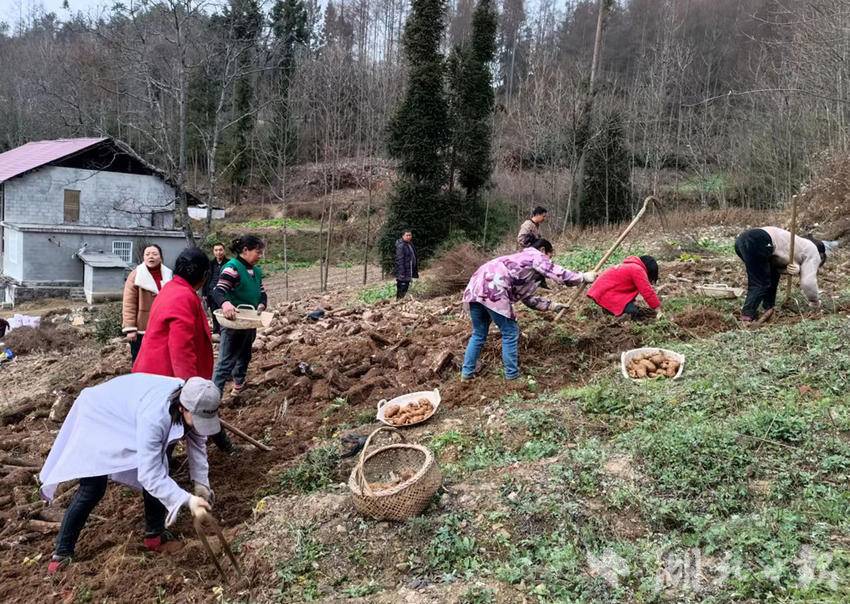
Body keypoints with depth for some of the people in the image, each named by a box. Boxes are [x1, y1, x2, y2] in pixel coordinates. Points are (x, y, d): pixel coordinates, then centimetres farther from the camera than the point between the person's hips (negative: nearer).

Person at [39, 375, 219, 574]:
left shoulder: (191, 400, -24)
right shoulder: (154, 418, -45)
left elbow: (197, 442, -9)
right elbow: (149, 475, -42)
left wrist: (201, 484, -18)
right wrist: (187, 500, -48)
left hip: (128, 414, 7)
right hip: (99, 416, -7)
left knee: (158, 469, -1)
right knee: (92, 488, -11)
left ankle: (154, 534, 16)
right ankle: (62, 551, 7)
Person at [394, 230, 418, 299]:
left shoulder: (410, 244, 15)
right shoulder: (401, 245, -14)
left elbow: (414, 258, 21)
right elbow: (399, 259, -19)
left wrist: (416, 271, 18)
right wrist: (401, 273, -24)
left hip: (409, 271, 9)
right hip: (403, 273, -9)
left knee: (406, 288, 13)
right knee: (402, 288, -7)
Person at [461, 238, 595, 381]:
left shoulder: (521, 259, 35)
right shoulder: (536, 256, 12)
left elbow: (527, 298, 36)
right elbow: (559, 274, 0)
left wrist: (551, 305, 34)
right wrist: (584, 277, 12)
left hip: (476, 287, 9)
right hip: (492, 289, -9)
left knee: (479, 334, 21)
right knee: (510, 333, 6)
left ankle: (467, 373, 24)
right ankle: (512, 376, 14)